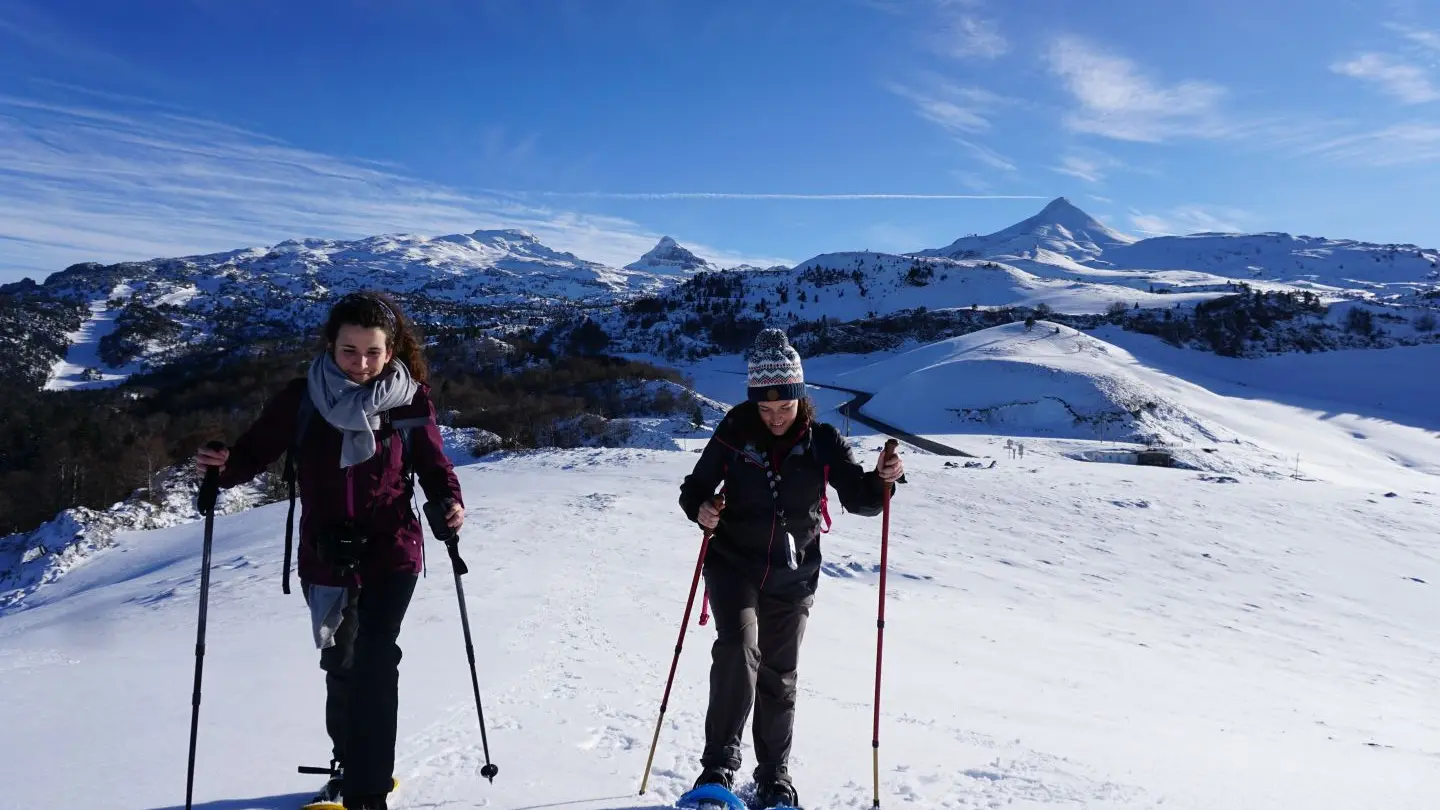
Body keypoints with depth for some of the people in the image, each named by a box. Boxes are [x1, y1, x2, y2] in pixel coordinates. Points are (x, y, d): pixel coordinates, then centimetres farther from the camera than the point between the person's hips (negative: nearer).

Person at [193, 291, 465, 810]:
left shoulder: (410, 401, -8)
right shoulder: (302, 397, -8)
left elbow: (434, 464, -1)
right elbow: (259, 447, -4)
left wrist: (449, 502, -20)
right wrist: (225, 466, -25)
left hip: (392, 554, -2)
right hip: (325, 558, 2)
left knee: (372, 665, -11)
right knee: (342, 666, 19)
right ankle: (351, 764, 43)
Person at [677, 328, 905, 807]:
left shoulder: (821, 441, -8)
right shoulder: (733, 435, -11)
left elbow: (858, 498, -6)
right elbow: (695, 488, -1)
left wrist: (882, 480, -26)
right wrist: (700, 509, -23)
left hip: (793, 578, 2)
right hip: (734, 564, -1)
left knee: (779, 677, 10)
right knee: (738, 647, -23)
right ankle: (719, 765, -11)